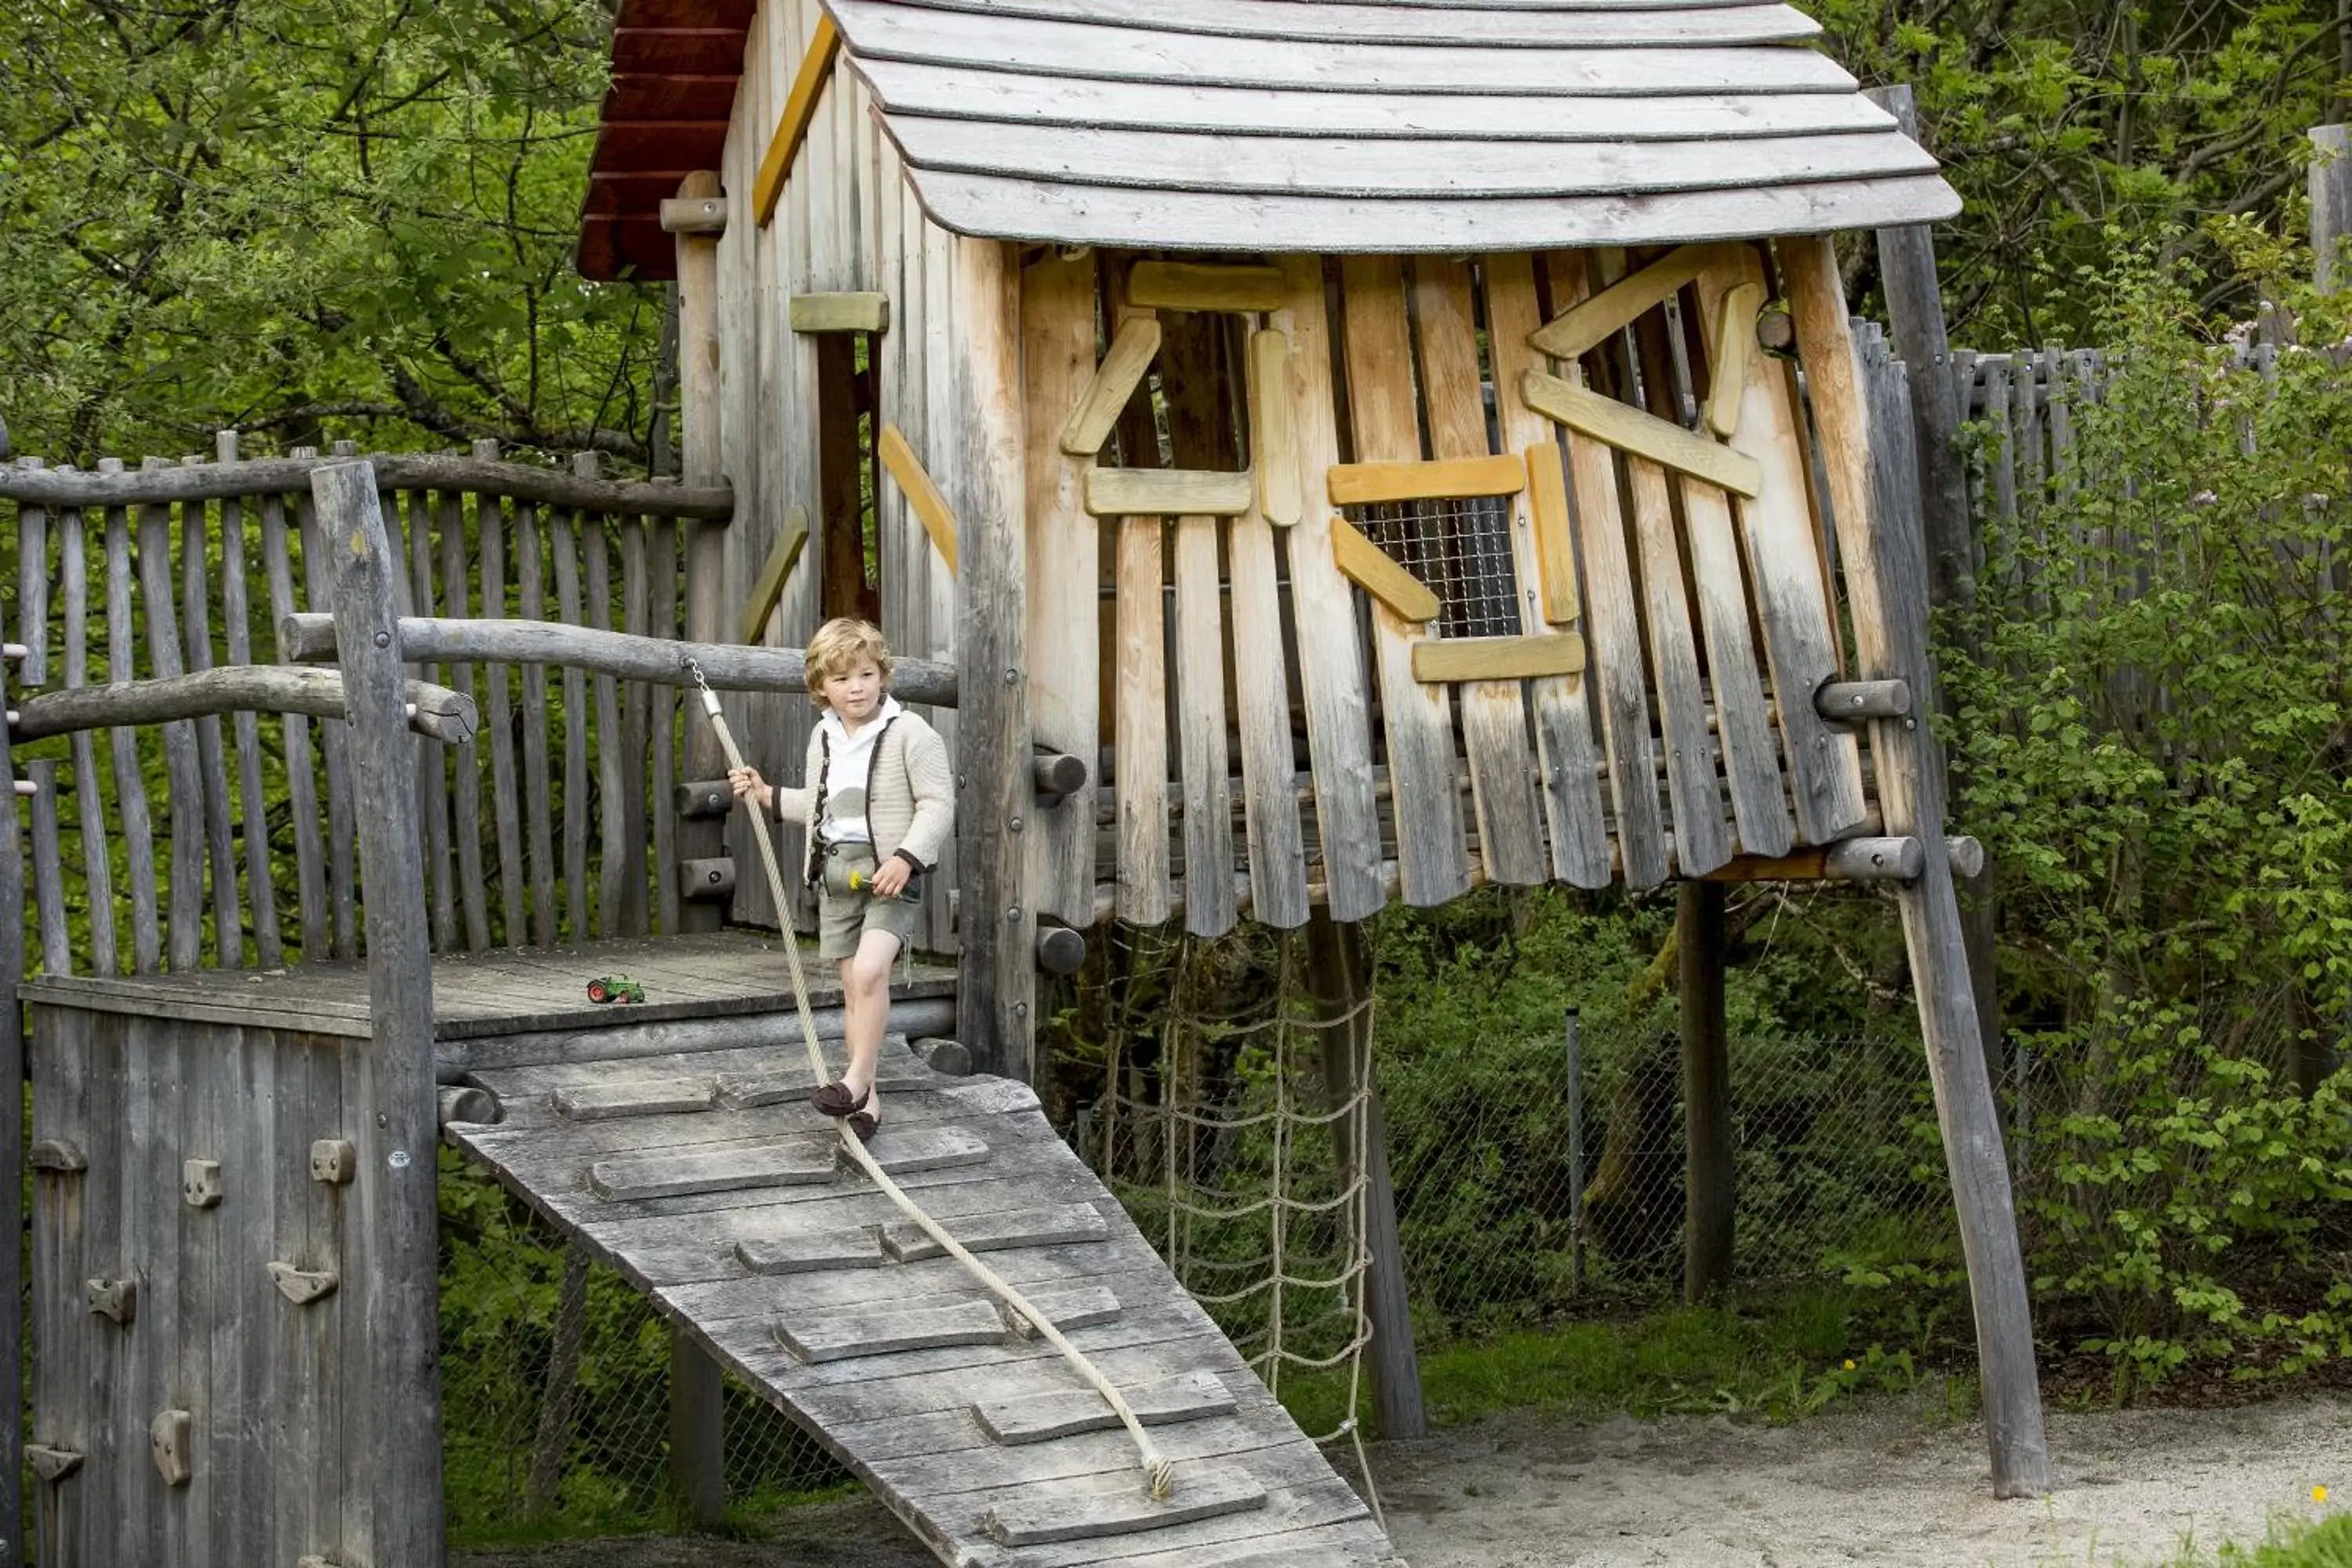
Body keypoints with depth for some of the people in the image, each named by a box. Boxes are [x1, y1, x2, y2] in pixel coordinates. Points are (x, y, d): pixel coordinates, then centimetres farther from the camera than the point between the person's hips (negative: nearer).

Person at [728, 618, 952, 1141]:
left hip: (889, 872, -6)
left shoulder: (909, 732, -9)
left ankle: (858, 1077, -14)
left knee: (869, 969, -24)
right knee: (852, 985, 7)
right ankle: (866, 1100, 13)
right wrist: (767, 796, 19)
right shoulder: (823, 736, 13)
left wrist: (907, 857, -22)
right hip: (836, 871, 6)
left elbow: (938, 802, -12)